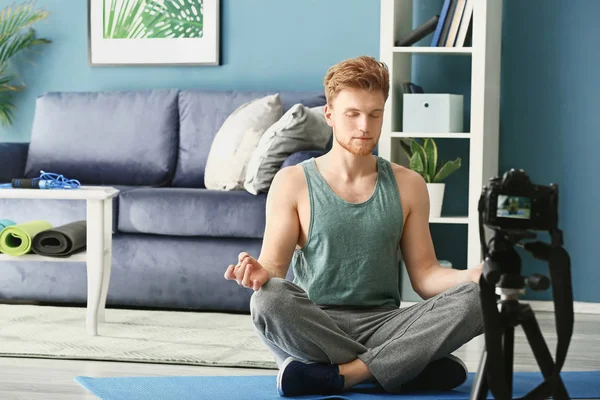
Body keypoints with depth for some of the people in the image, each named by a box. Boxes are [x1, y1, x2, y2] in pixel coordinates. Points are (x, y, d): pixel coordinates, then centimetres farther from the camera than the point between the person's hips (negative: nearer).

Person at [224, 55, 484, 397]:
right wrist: (260, 274, -25)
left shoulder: (408, 185, 9)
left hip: (383, 328, 2)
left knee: (473, 300, -25)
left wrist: (476, 275, -13)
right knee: (269, 299, -36)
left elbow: (425, 276, 7)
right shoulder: (292, 182, 3)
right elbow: (274, 267, 0)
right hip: (313, 330, -2)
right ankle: (410, 365, -23)